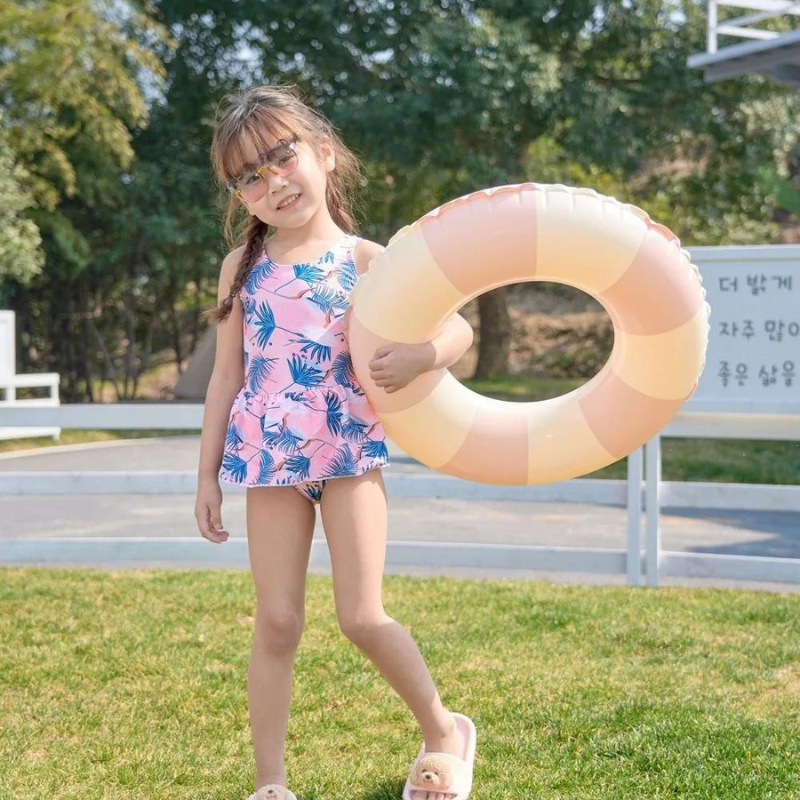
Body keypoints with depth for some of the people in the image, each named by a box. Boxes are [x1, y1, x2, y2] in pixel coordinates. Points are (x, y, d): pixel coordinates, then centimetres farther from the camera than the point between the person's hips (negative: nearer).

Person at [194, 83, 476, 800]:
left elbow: (458, 327, -5)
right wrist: (208, 472, 9)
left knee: (362, 617, -6)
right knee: (277, 622, 1)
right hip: (269, 460, 2)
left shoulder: (365, 259, -2)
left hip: (350, 452, -2)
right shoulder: (243, 266, 7)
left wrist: (420, 356, -28)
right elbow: (227, 374, 11)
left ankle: (442, 730, 19)